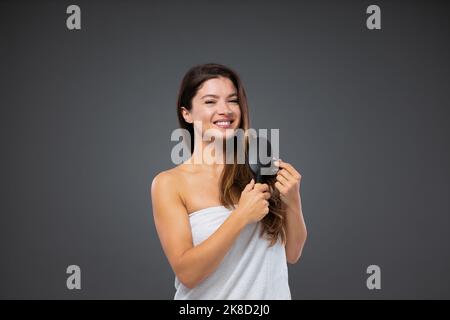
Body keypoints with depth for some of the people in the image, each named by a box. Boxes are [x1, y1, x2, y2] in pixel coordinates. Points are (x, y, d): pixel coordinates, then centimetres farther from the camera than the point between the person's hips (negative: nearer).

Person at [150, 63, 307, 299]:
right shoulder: (168, 183, -12)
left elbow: (292, 254, -1)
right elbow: (186, 273, -18)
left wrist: (293, 202, -17)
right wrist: (241, 216, -24)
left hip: (271, 292, 2)